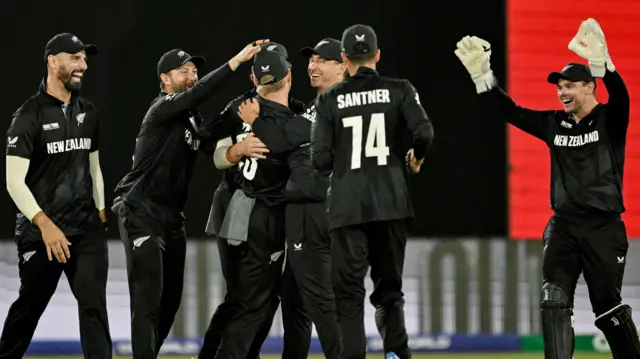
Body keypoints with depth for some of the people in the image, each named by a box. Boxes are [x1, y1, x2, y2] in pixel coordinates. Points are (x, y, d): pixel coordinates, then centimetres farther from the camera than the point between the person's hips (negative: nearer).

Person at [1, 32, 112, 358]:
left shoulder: (88, 113, 10)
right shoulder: (30, 115, -10)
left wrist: (100, 214, 15)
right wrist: (45, 225, -24)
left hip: (86, 229, 5)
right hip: (41, 232, -5)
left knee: (94, 305, -6)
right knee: (29, 307, 7)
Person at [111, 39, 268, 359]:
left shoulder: (193, 120, 15)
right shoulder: (162, 109, -11)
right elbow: (197, 93, -29)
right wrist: (237, 60, -33)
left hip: (172, 218, 9)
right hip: (142, 214, -9)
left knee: (170, 299, 12)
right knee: (148, 298, -15)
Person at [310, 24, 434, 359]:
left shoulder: (330, 99, 3)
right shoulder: (399, 90, 2)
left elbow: (320, 159, -2)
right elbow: (423, 132, -11)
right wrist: (416, 157, 10)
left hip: (347, 206, -1)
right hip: (390, 204, 1)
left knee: (348, 291, 2)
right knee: (389, 287, 13)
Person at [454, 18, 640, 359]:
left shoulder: (609, 120, -4)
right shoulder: (554, 124, 10)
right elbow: (510, 111, 7)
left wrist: (601, 62, -44)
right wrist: (482, 76, -6)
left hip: (604, 228, -5)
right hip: (563, 226, 5)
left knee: (608, 307, -3)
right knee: (553, 301, -8)